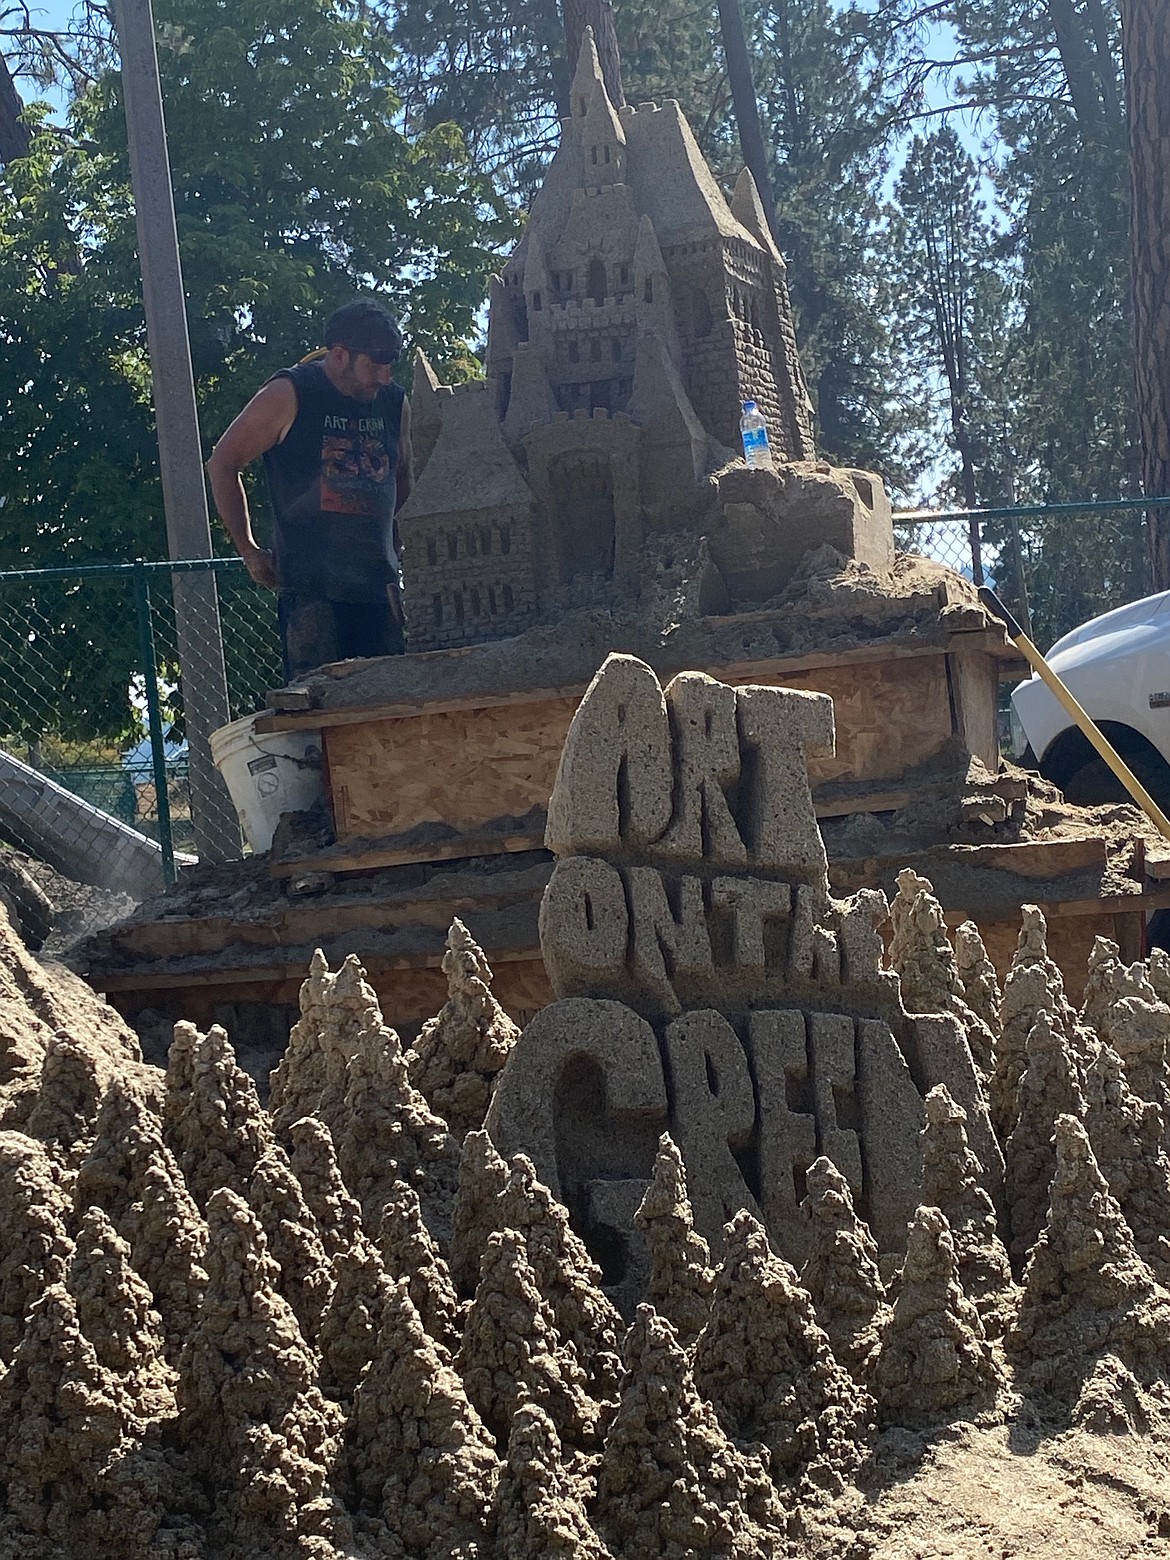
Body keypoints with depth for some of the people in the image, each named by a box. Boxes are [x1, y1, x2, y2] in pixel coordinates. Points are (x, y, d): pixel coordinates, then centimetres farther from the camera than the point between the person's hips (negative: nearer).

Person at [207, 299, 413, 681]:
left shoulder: (394, 403, 12)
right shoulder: (290, 395, -3)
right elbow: (223, 463, 2)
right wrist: (248, 550, 2)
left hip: (380, 586, 5)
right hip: (311, 587, -5)